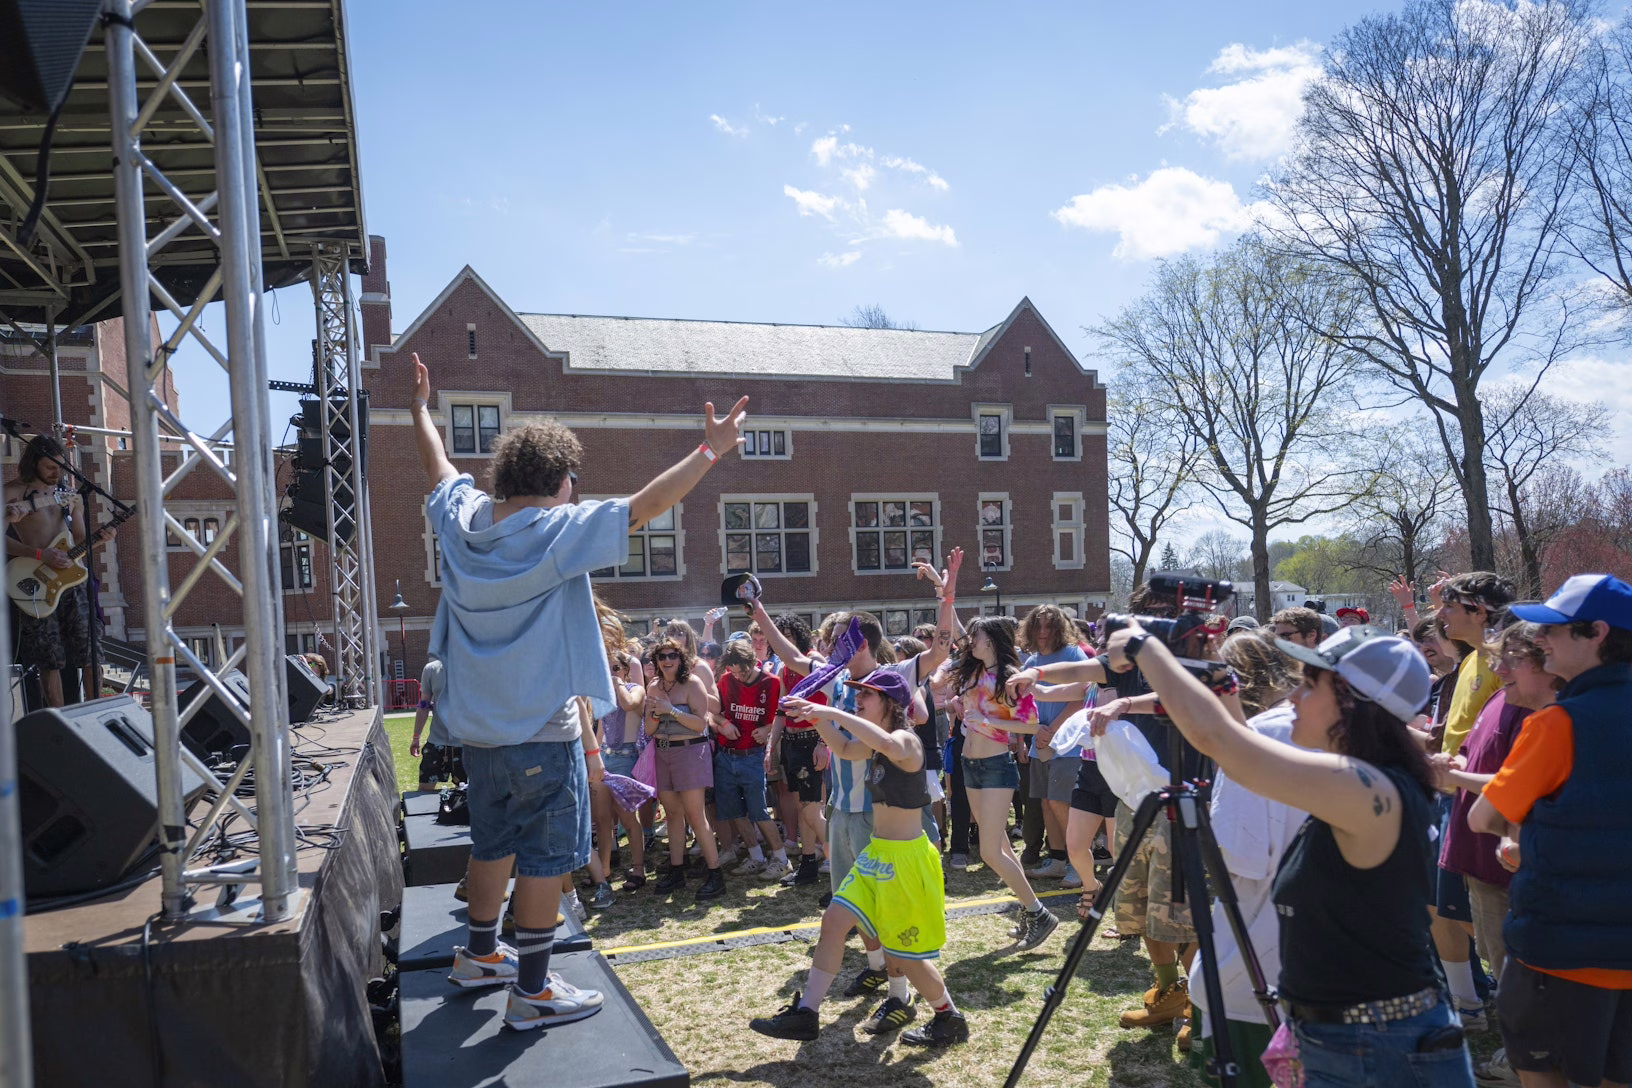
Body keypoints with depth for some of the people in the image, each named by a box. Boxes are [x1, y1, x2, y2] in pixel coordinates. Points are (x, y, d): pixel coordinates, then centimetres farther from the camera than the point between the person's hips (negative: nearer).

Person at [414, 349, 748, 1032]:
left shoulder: (462, 520, 1)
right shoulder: (559, 531, -18)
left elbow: (440, 468, 20)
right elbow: (646, 506, -20)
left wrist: (420, 407, 37)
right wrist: (711, 451, -12)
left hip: (478, 727, 8)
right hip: (543, 732, -8)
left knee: (493, 843, 23)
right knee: (546, 859, 3)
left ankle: (479, 954, 39)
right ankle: (532, 991, 12)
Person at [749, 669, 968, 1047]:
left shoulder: (906, 740, -19)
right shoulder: (878, 745, 8)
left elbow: (887, 744, -42)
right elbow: (844, 749, 22)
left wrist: (834, 714, -39)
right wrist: (818, 717, 5)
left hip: (905, 857, -9)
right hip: (876, 853, 9)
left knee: (903, 953, 3)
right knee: (834, 920, 5)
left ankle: (951, 1020, 25)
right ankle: (805, 1014, 12)